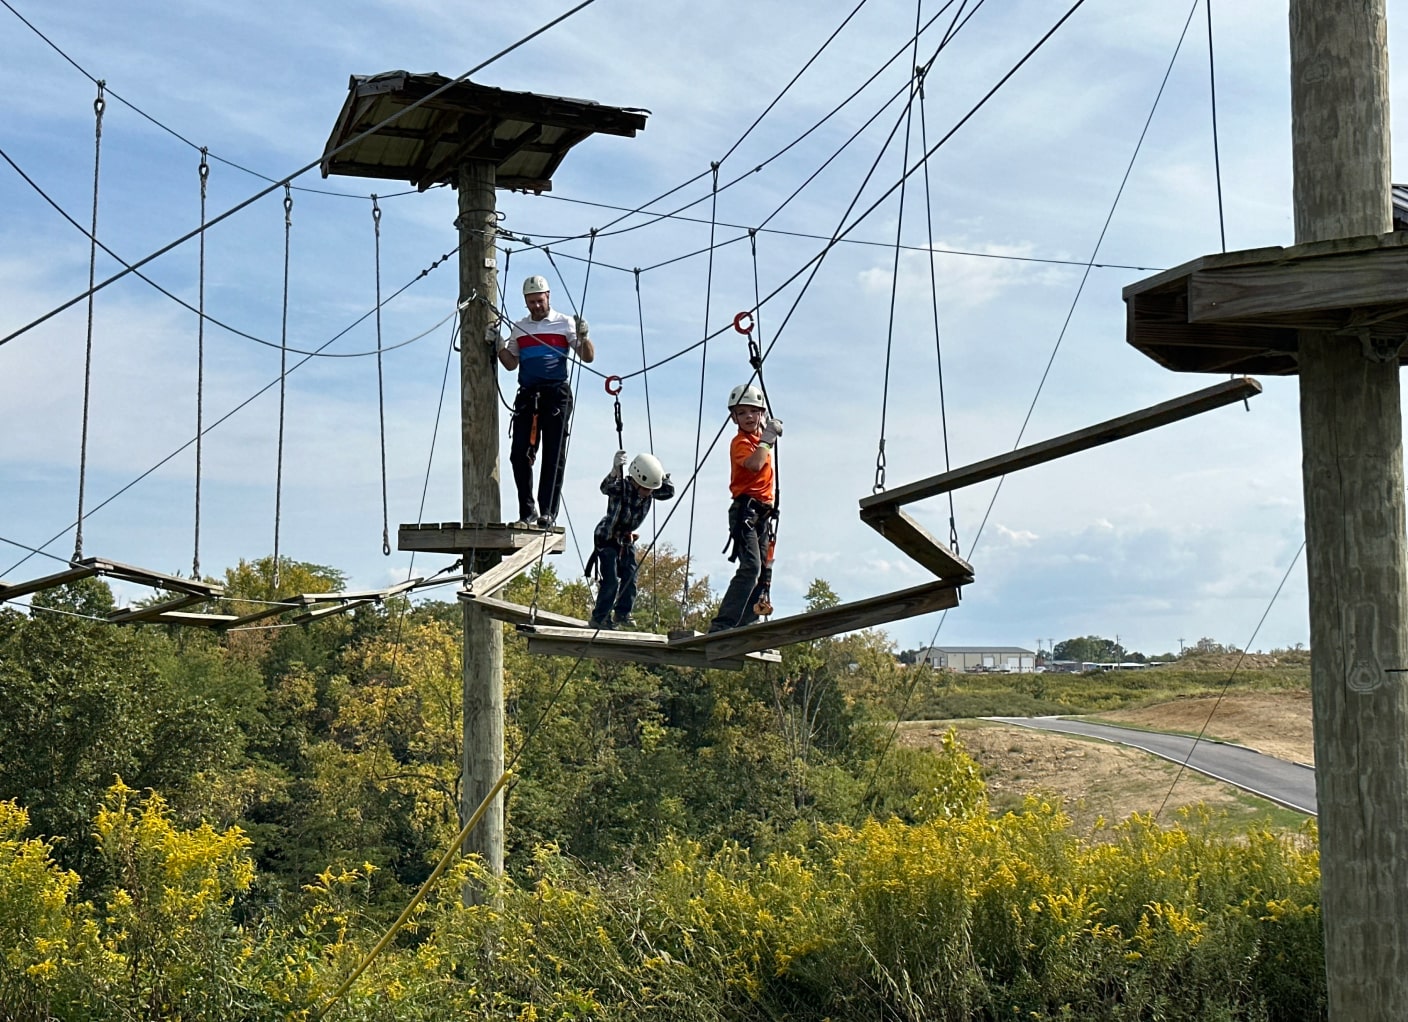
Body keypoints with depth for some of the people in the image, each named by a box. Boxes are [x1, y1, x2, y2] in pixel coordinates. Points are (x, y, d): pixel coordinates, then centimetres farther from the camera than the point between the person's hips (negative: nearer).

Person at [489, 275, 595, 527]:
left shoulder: (565, 324, 7)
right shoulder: (518, 328, 17)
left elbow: (588, 357, 2)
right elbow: (511, 364, 19)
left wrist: (583, 337, -16)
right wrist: (497, 344, 4)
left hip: (557, 395, -3)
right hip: (527, 395, 3)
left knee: (553, 456, -6)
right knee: (519, 454, -4)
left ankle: (547, 512, -6)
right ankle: (527, 511, 4)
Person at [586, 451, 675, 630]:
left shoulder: (649, 492, -7)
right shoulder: (621, 486, -26)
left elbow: (669, 492, 2)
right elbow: (606, 488, -46)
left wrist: (663, 476, -12)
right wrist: (615, 471, -63)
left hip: (626, 539, 7)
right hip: (607, 537, -7)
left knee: (630, 577, 1)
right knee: (611, 579, -12)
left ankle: (622, 614, 13)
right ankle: (599, 618, -5)